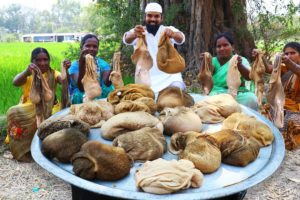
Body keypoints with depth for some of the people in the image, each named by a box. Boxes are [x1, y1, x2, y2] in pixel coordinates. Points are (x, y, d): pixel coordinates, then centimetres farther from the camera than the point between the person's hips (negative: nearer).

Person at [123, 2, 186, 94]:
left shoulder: (168, 30, 1)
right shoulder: (138, 31, 0)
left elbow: (180, 38, -21)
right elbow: (127, 40, -23)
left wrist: (173, 34, -47)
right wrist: (134, 34, -48)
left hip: (170, 78, -1)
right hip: (146, 80, 1)